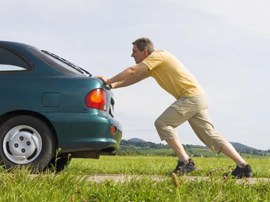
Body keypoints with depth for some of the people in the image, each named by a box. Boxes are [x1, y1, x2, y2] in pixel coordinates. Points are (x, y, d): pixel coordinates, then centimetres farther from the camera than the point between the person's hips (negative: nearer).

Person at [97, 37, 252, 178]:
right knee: (210, 136, 6)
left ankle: (185, 162, -11)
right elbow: (135, 78, 22)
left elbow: (132, 71, -14)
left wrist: (109, 80, -4)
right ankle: (243, 166, 1)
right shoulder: (152, 65, 21)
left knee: (162, 123, -11)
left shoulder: (158, 55, -8)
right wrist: (115, 85, 10)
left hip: (191, 96, -10)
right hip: (198, 98, 10)